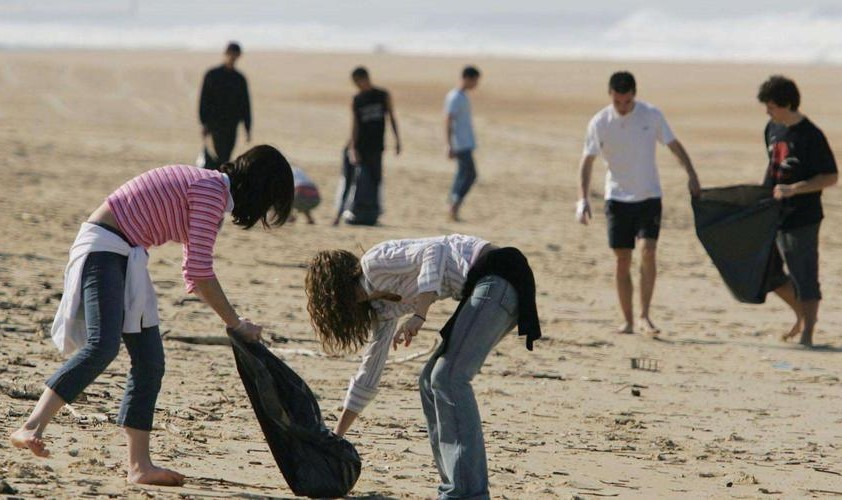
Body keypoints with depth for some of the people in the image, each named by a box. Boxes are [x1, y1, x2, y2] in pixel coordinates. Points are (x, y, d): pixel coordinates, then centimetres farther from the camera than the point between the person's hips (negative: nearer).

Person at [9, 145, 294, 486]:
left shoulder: (212, 194, 18)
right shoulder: (212, 189, -13)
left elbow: (194, 275, 23)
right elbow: (199, 271, -17)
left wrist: (233, 323, 17)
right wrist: (235, 323, -8)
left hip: (127, 258, 11)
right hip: (103, 248, -11)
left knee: (150, 362, 4)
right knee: (103, 346, -27)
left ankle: (139, 465, 3)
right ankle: (32, 429, -34)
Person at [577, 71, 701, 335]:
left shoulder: (652, 115, -6)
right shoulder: (599, 123, -7)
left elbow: (674, 145, 3)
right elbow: (587, 161, -3)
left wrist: (691, 174, -7)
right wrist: (583, 199, -11)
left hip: (649, 196, 0)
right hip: (617, 197, 0)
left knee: (648, 252, -15)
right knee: (622, 260, 1)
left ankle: (645, 314, -6)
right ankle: (628, 320, 9)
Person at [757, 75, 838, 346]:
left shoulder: (810, 136, -15)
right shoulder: (773, 129, 8)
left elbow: (831, 177, -15)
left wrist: (793, 189, -22)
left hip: (802, 217, -8)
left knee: (804, 276, -3)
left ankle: (807, 334, 4)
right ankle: (803, 315, 29)